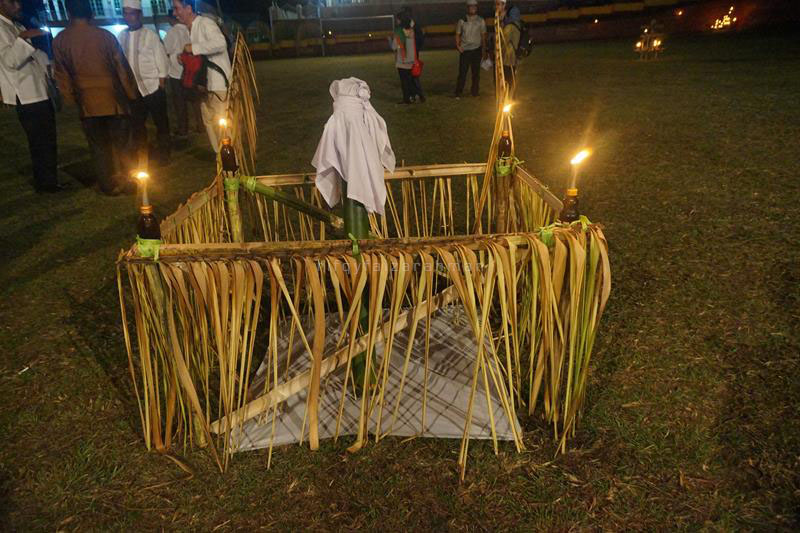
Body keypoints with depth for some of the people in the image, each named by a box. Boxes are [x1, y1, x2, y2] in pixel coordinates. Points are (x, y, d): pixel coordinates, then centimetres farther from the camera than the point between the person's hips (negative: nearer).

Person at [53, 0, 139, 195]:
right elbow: (122, 67, -4)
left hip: (87, 102, 1)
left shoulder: (59, 41, -1)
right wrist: (132, 93, 7)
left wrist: (70, 97, 16)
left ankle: (109, 185, 15)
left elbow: (62, 75, 4)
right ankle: (127, 182, 13)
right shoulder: (105, 36, -7)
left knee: (99, 146, 10)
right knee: (120, 143, 10)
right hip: (113, 99, -1)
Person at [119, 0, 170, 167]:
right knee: (136, 125, 9)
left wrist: (162, 83, -8)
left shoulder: (150, 35, -4)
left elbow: (161, 60, -4)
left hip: (153, 86, -3)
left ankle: (162, 155, 23)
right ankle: (141, 158, 20)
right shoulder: (121, 37, 4)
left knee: (161, 122, 7)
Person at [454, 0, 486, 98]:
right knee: (462, 71, -5)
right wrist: (458, 45, -5)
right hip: (464, 50, -1)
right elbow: (458, 34, 11)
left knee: (476, 72, 4)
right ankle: (458, 93, 0)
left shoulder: (481, 21, 7)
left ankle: (475, 92, 13)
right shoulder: (462, 21, 6)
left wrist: (484, 49, 1)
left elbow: (483, 36, 8)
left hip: (476, 50, 1)